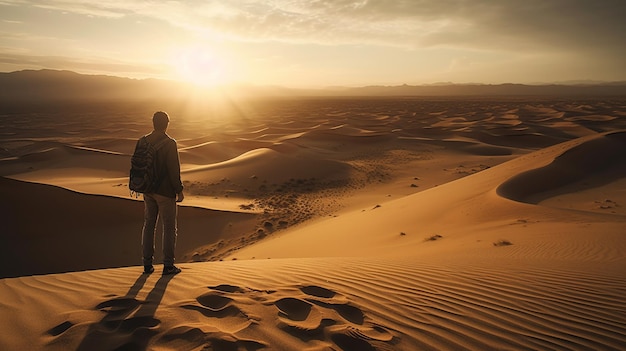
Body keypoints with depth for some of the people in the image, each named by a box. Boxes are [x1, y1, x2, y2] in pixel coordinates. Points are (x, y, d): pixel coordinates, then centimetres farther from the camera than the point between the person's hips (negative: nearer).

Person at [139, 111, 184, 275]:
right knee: (169, 227, 5)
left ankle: (147, 264, 19)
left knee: (149, 225, 14)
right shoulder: (169, 143, -16)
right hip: (165, 191, -6)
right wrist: (179, 190, -8)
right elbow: (174, 169, -17)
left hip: (148, 190, 6)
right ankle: (168, 265, 8)